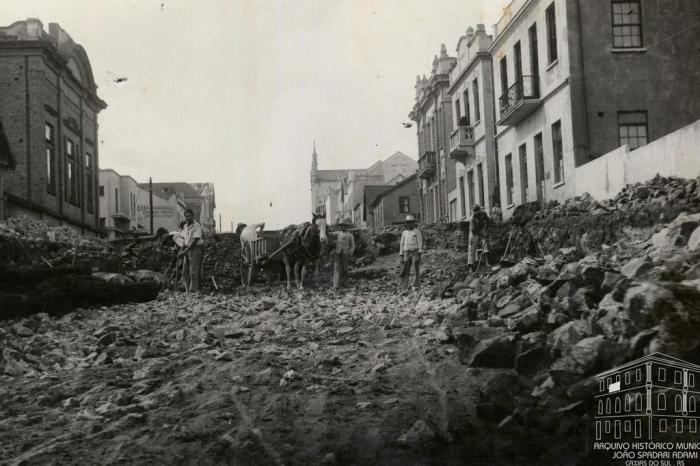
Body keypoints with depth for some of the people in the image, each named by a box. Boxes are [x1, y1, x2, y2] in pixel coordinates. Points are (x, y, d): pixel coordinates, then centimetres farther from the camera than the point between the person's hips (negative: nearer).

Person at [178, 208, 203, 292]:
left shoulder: (197, 226, -14)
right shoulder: (185, 226, 10)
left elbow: (195, 241, -19)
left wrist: (185, 251, -21)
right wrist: (182, 251, 6)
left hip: (195, 250, -7)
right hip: (187, 250, 7)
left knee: (193, 272, -8)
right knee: (185, 272, 6)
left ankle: (193, 291, -4)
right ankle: (188, 291, 14)